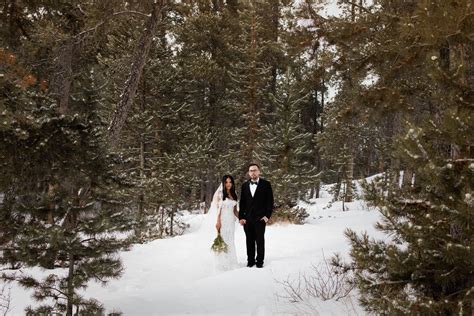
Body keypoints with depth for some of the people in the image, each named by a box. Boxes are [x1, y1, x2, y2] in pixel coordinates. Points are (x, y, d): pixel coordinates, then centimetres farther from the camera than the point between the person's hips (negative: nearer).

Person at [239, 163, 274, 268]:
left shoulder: (266, 184, 0)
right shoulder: (244, 185, 10)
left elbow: (270, 201, -1)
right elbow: (242, 202, 9)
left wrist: (267, 215, -8)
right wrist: (241, 217, 2)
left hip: (260, 218, -3)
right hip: (247, 219, 3)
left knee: (260, 240, 3)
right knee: (249, 241, 7)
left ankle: (260, 261, 12)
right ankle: (250, 260, 16)